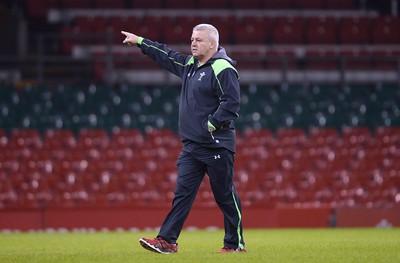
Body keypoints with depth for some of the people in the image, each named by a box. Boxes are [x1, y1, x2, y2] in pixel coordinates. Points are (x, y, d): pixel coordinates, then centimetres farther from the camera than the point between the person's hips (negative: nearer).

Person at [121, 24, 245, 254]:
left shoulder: (223, 69, -13)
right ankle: (167, 241, 0)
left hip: (217, 146, -8)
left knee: (225, 195, 0)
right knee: (182, 193, 3)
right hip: (191, 146, 8)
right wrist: (140, 41, 32)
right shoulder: (189, 65, 15)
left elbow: (231, 102, -20)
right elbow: (167, 56, 29)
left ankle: (236, 243, 9)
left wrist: (211, 125, -20)